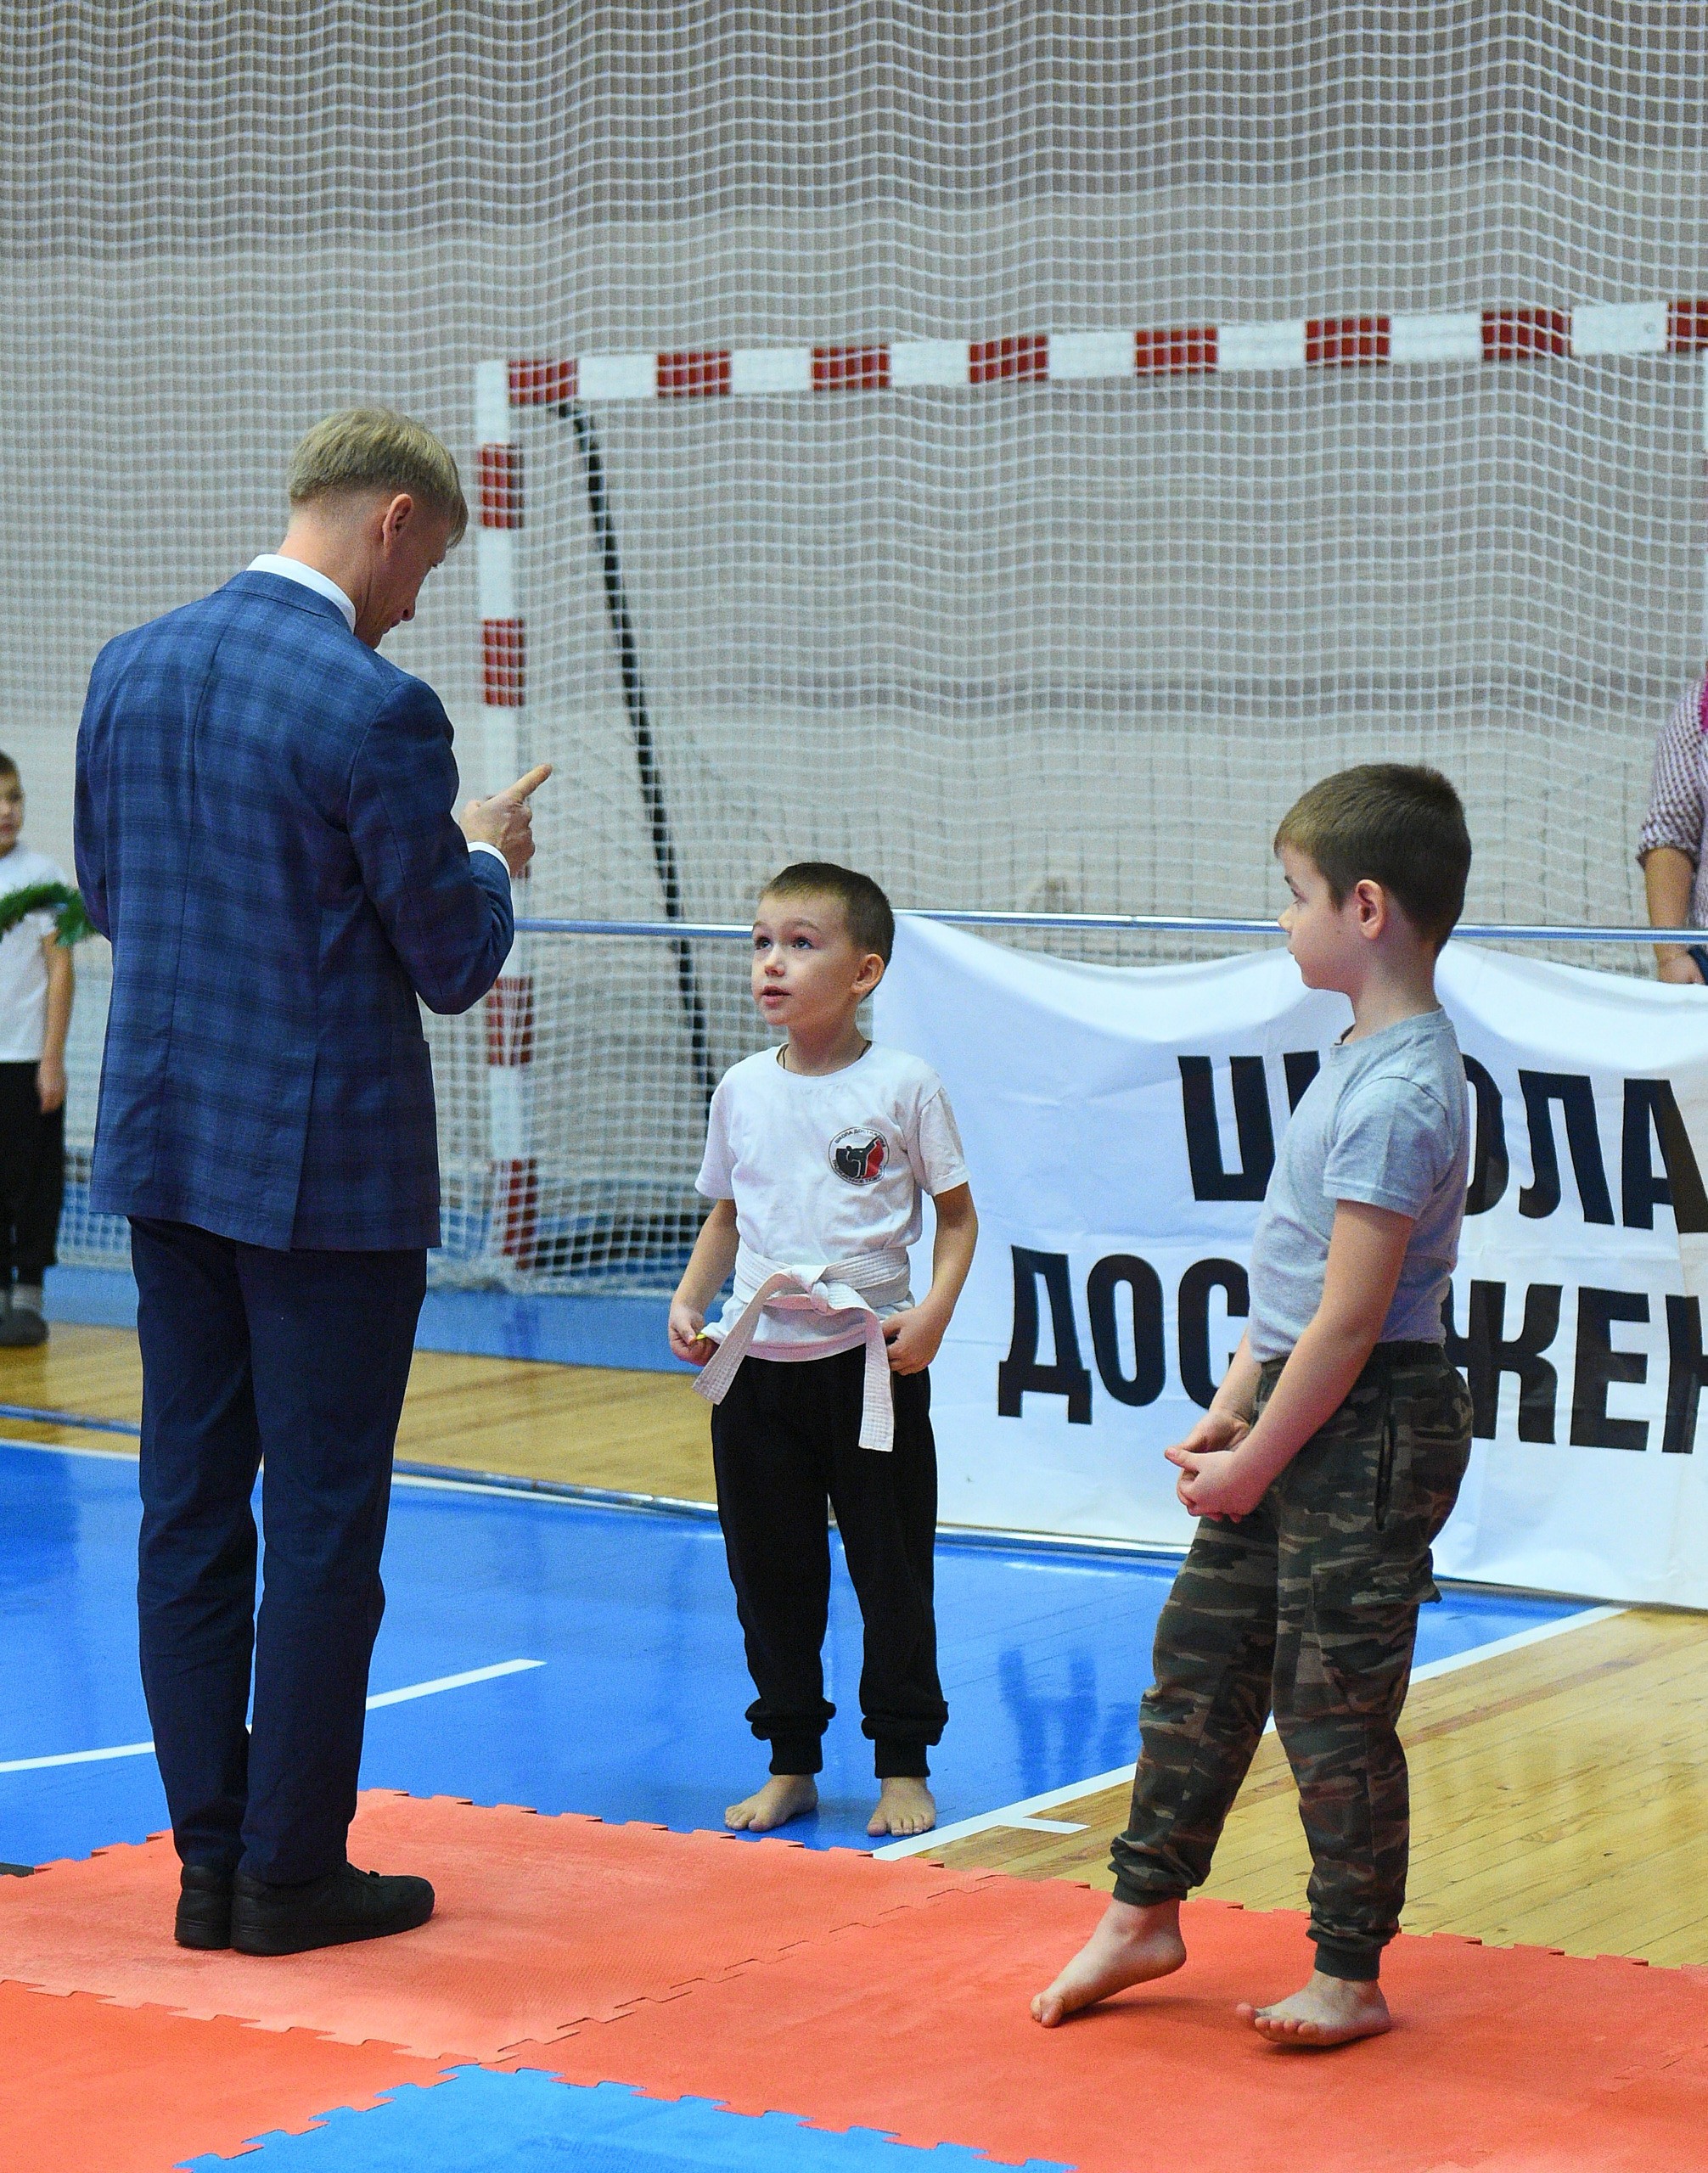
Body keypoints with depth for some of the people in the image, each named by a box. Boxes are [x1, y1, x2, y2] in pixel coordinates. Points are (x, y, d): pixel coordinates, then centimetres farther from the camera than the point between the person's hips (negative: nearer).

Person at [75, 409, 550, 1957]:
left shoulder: (130, 670, 4)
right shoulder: (376, 712, -18)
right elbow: (454, 964, -12)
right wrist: (485, 858, 9)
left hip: (166, 1145, 7)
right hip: (327, 1161, -7)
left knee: (189, 1509, 11)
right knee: (324, 1526, 3)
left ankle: (211, 1857, 17)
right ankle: (291, 1870, 9)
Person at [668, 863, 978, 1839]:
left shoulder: (904, 1086, -5)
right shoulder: (742, 1091, 6)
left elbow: (958, 1214, 0)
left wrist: (933, 1311, -15)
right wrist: (689, 1301, 2)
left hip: (870, 1363, -4)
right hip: (754, 1362, 4)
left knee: (892, 1569, 4)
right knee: (770, 1572, 9)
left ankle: (904, 1765, 16)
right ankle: (791, 1764, 20)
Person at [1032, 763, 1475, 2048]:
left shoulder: (1399, 1095, -22)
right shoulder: (1362, 1061, 10)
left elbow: (1349, 1320, -22)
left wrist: (1257, 1461, -14)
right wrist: (1232, 1410, 13)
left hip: (1370, 1431, -10)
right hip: (1301, 1412, 10)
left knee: (1334, 1704, 0)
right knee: (1202, 1657, 16)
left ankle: (1353, 1978, 13)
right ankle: (1146, 1914, 28)